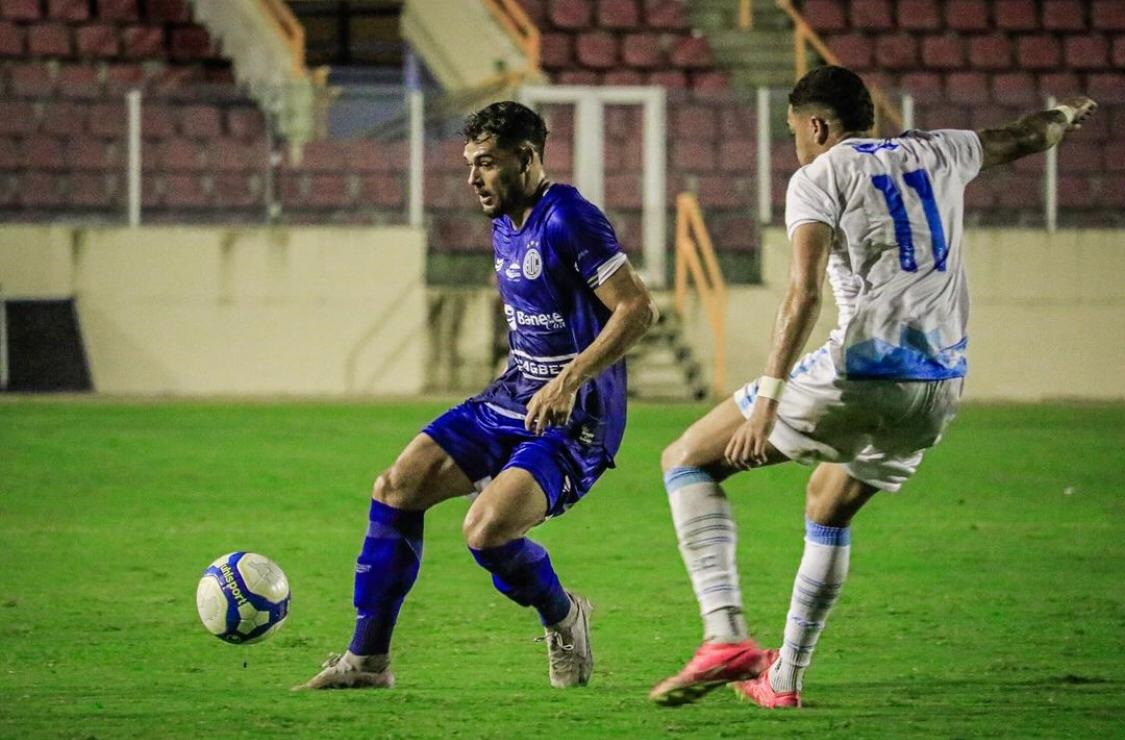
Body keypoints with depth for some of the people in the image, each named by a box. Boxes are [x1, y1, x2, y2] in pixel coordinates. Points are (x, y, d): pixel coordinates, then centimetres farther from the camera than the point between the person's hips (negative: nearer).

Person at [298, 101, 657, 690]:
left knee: (486, 529, -26)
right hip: (514, 398, 9)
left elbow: (638, 309, -22)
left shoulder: (568, 219, -17)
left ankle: (563, 619, 6)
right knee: (397, 488, 0)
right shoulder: (504, 225, 11)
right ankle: (366, 660, 8)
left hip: (573, 419, -9)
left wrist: (569, 380, -28)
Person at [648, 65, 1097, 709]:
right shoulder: (936, 155, 18)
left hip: (863, 376, -7)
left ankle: (726, 636, -13)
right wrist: (1068, 116, 61)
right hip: (942, 385, 7)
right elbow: (1026, 137, 38)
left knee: (687, 461, 3)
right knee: (829, 511, 31)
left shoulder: (820, 177, -1)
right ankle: (785, 677, 29)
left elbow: (805, 292, -16)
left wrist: (768, 396, -23)